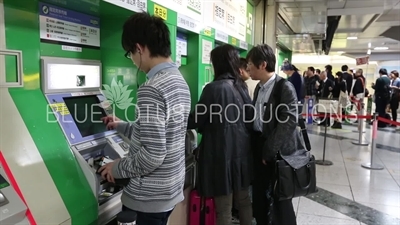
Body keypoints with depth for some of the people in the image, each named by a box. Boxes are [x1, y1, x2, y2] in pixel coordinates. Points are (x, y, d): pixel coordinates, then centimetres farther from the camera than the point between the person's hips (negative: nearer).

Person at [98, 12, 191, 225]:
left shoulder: (151, 90, -24)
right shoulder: (180, 82, 5)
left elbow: (152, 155, -26)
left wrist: (118, 168, -10)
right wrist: (121, 126, 20)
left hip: (148, 199, -9)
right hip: (171, 189, 9)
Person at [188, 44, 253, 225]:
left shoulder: (214, 88, -16)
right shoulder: (241, 86, 6)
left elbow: (196, 121, -10)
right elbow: (248, 118, 12)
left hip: (221, 153, -7)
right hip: (242, 150, 8)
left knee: (223, 208, 5)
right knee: (244, 200, 21)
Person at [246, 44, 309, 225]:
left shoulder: (285, 87, -13)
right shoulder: (259, 88, 10)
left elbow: (289, 122, -20)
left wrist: (269, 151, -18)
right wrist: (256, 148, 5)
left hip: (278, 152, -7)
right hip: (258, 149, 7)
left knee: (280, 200, 7)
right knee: (259, 196, 15)